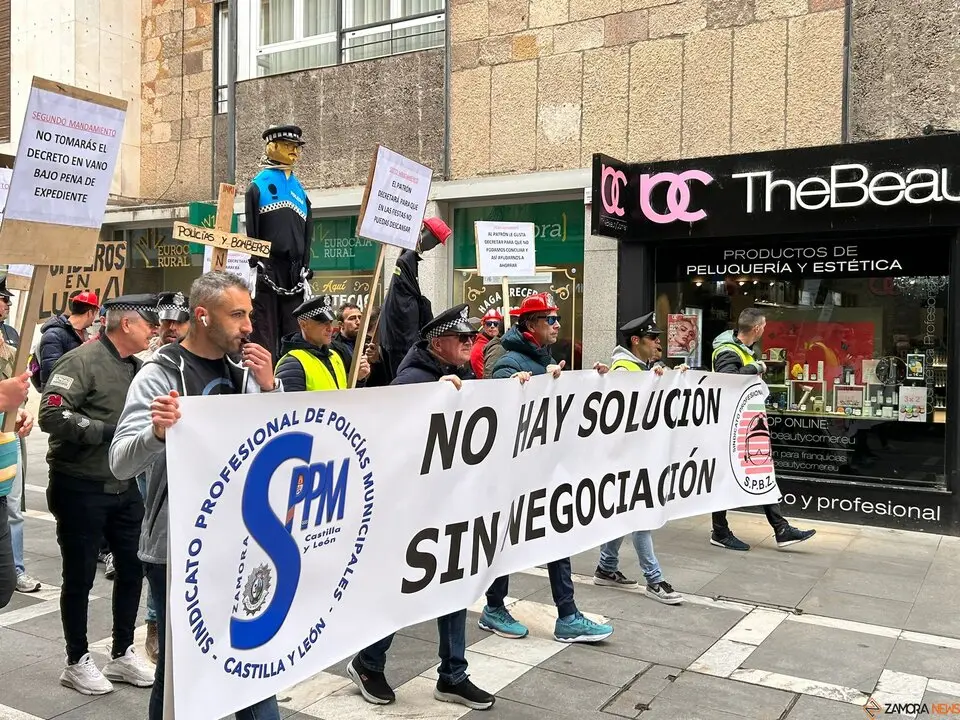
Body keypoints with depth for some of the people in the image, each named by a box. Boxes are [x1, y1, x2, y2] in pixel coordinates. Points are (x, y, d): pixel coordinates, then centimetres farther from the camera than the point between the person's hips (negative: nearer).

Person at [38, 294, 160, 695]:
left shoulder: (137, 367, 8)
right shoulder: (83, 361, -15)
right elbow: (51, 415, -25)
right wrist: (109, 431, -24)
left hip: (125, 486, 7)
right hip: (81, 488, -7)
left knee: (132, 568, 13)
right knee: (80, 577, 7)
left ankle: (123, 654, 30)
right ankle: (77, 662, 24)